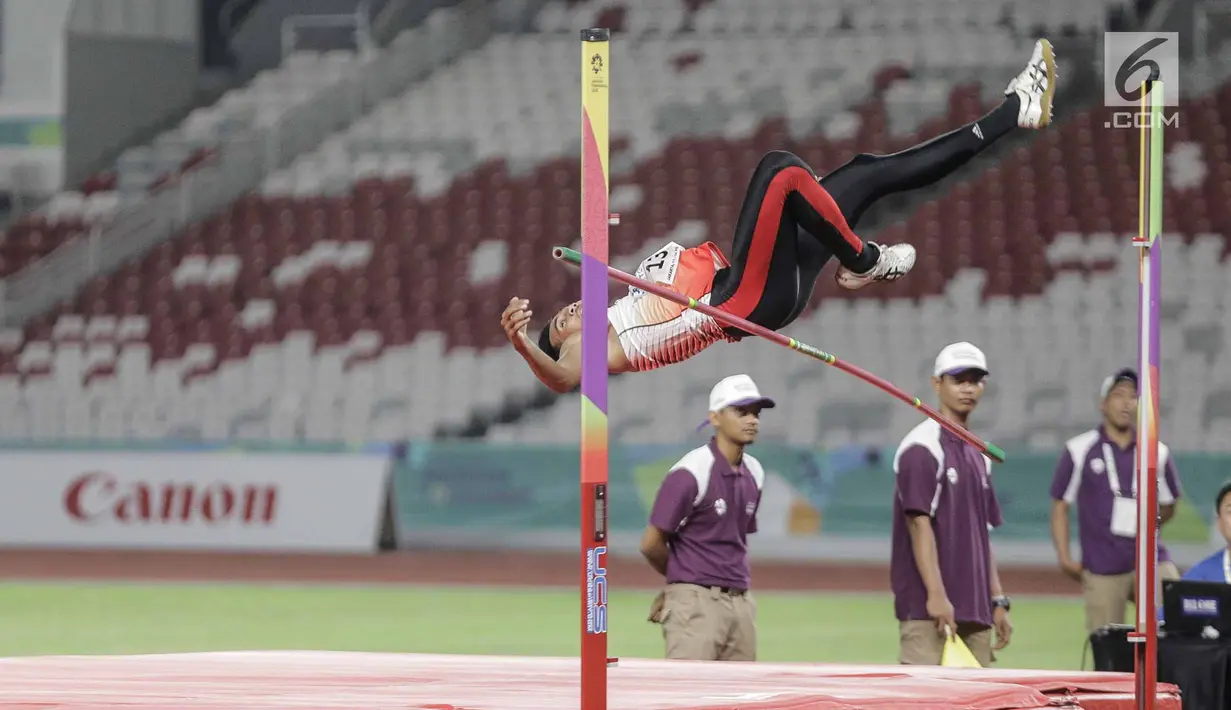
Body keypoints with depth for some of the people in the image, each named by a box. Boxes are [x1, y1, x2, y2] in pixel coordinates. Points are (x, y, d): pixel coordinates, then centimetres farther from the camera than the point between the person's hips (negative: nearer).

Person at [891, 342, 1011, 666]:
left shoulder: (979, 455, 19)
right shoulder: (922, 448, -7)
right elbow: (919, 524, -15)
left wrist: (998, 601, 16)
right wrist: (937, 596, -22)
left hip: (975, 611, 9)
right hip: (928, 611, -8)